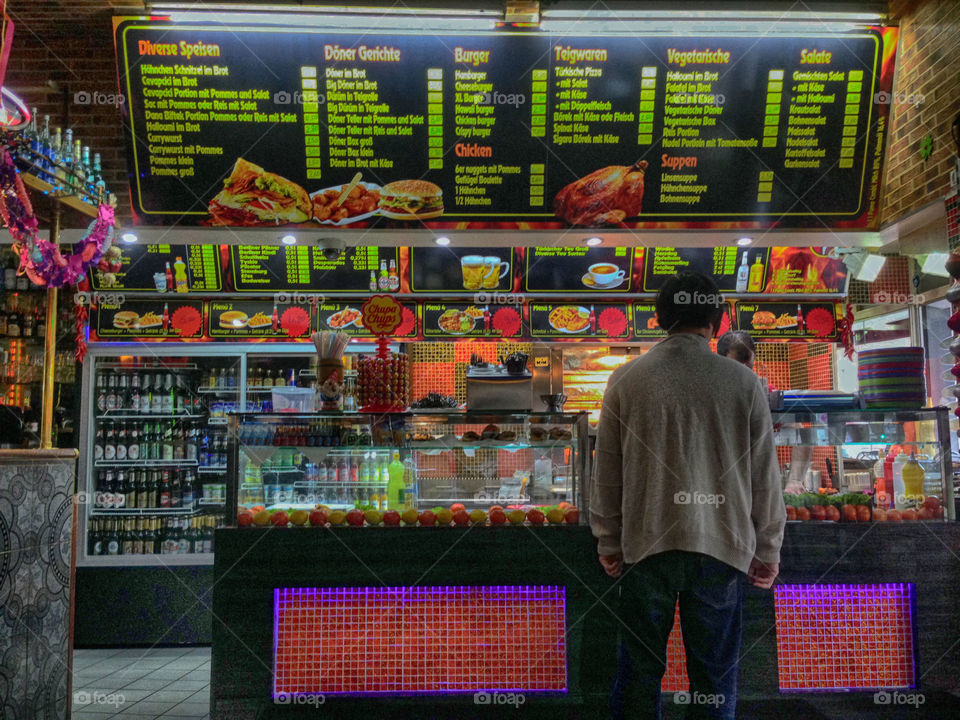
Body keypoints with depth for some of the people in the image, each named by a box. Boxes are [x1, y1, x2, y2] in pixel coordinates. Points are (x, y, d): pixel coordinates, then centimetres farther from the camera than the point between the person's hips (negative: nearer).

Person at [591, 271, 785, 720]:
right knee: (714, 678, 9)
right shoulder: (742, 382, -2)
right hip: (720, 547, 0)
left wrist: (607, 541, 14)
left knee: (640, 671, 10)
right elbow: (765, 475, 2)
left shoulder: (626, 379, -1)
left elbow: (606, 470, 3)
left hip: (645, 545, 0)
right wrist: (768, 550, 13)